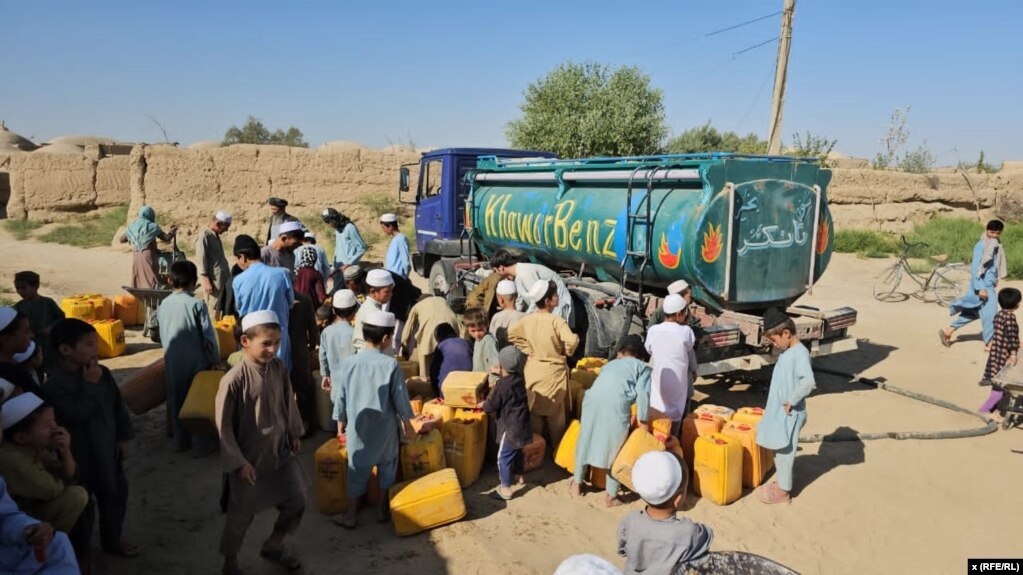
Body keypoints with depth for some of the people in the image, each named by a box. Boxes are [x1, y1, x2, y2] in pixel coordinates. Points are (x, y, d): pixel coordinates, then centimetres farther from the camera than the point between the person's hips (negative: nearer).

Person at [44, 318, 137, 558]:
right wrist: (90, 385, -25)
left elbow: (118, 405, 6)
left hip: (107, 449, 6)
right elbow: (78, 414, -29)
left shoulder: (102, 373, -2)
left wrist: (124, 436, 5)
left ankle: (112, 540, 37)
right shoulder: (56, 384, -21)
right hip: (78, 455, -6)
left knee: (115, 493, 17)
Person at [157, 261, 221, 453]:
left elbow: (161, 335, 9)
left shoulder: (163, 305, 1)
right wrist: (215, 360, -4)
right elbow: (208, 336, -14)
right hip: (196, 363, -4)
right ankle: (203, 445, 12)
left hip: (172, 363, 4)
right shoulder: (197, 304, -14)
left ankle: (180, 442, 28)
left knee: (176, 401, 16)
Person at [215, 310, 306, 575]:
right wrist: (238, 462, -14)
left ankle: (273, 546, 41)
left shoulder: (279, 368, -8)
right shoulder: (234, 379, -24)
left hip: (281, 452, 5)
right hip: (249, 459, -5)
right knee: (241, 514, 13)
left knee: (297, 502, 14)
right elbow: (223, 426, -17)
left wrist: (294, 433, 17)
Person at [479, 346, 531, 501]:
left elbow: (491, 406, -16)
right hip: (522, 425, 9)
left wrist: (482, 405, 6)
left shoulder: (501, 385, -22)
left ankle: (505, 489, 2)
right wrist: (501, 373, 31)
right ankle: (518, 475, 44)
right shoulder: (519, 379, 1)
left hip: (510, 427, -9)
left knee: (504, 457, -2)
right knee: (518, 451, 27)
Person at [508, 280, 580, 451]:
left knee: (534, 412, 16)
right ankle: (556, 447, 27)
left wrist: (528, 349, 3)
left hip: (533, 370, 4)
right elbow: (572, 341, -31)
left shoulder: (527, 319, -5)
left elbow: (510, 334, 1)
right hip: (553, 372, -4)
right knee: (556, 414, 13)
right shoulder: (557, 320, -20)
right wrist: (567, 352, -10)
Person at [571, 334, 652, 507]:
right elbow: (643, 393, 6)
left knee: (585, 441, 22)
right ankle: (610, 496, 21)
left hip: (592, 399, 4)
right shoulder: (642, 367, 23)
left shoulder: (610, 364, 36)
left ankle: (577, 484, 36)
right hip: (617, 404, -4)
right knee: (615, 448, 13)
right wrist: (644, 421, 10)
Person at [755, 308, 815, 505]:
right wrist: (785, 402, 12)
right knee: (779, 450, 19)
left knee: (785, 451, 4)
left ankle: (783, 491, 17)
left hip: (790, 414, -9)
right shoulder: (787, 352, 8)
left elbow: (808, 382, -35)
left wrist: (791, 401, -26)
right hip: (778, 411, 9)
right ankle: (780, 483, 34)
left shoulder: (800, 353, -21)